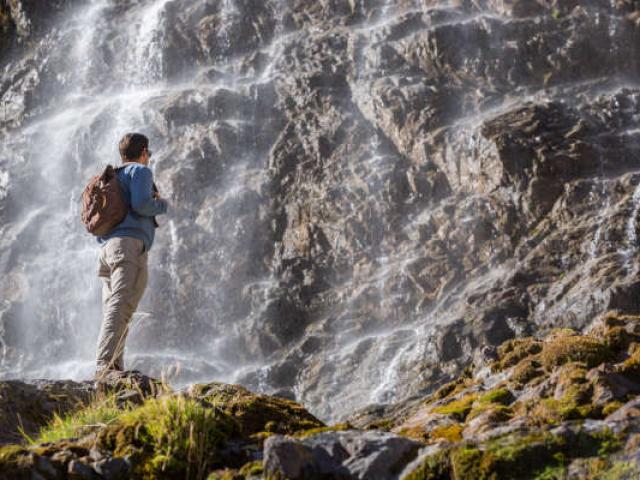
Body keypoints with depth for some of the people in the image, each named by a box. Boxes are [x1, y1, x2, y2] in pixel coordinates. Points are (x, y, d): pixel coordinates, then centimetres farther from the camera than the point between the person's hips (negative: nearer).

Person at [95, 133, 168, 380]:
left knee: (113, 311, 3)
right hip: (130, 244, -9)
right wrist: (162, 204, 8)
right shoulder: (140, 171, 6)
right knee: (121, 307, -20)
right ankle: (104, 366, -33)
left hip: (107, 246, 9)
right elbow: (140, 204, -12)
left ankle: (115, 368, -5)